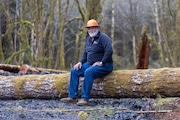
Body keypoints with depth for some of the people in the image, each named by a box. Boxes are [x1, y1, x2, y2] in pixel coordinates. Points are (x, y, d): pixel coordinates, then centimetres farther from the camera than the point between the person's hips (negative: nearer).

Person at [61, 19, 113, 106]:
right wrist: (80, 62, 4)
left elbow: (109, 51, -25)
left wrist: (101, 62, -24)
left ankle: (85, 98, -35)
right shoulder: (88, 39, 15)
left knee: (88, 72, -35)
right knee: (74, 71, -3)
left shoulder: (103, 37, -12)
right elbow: (85, 53, 22)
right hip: (90, 64, 9)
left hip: (104, 65, -9)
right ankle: (72, 97, -5)